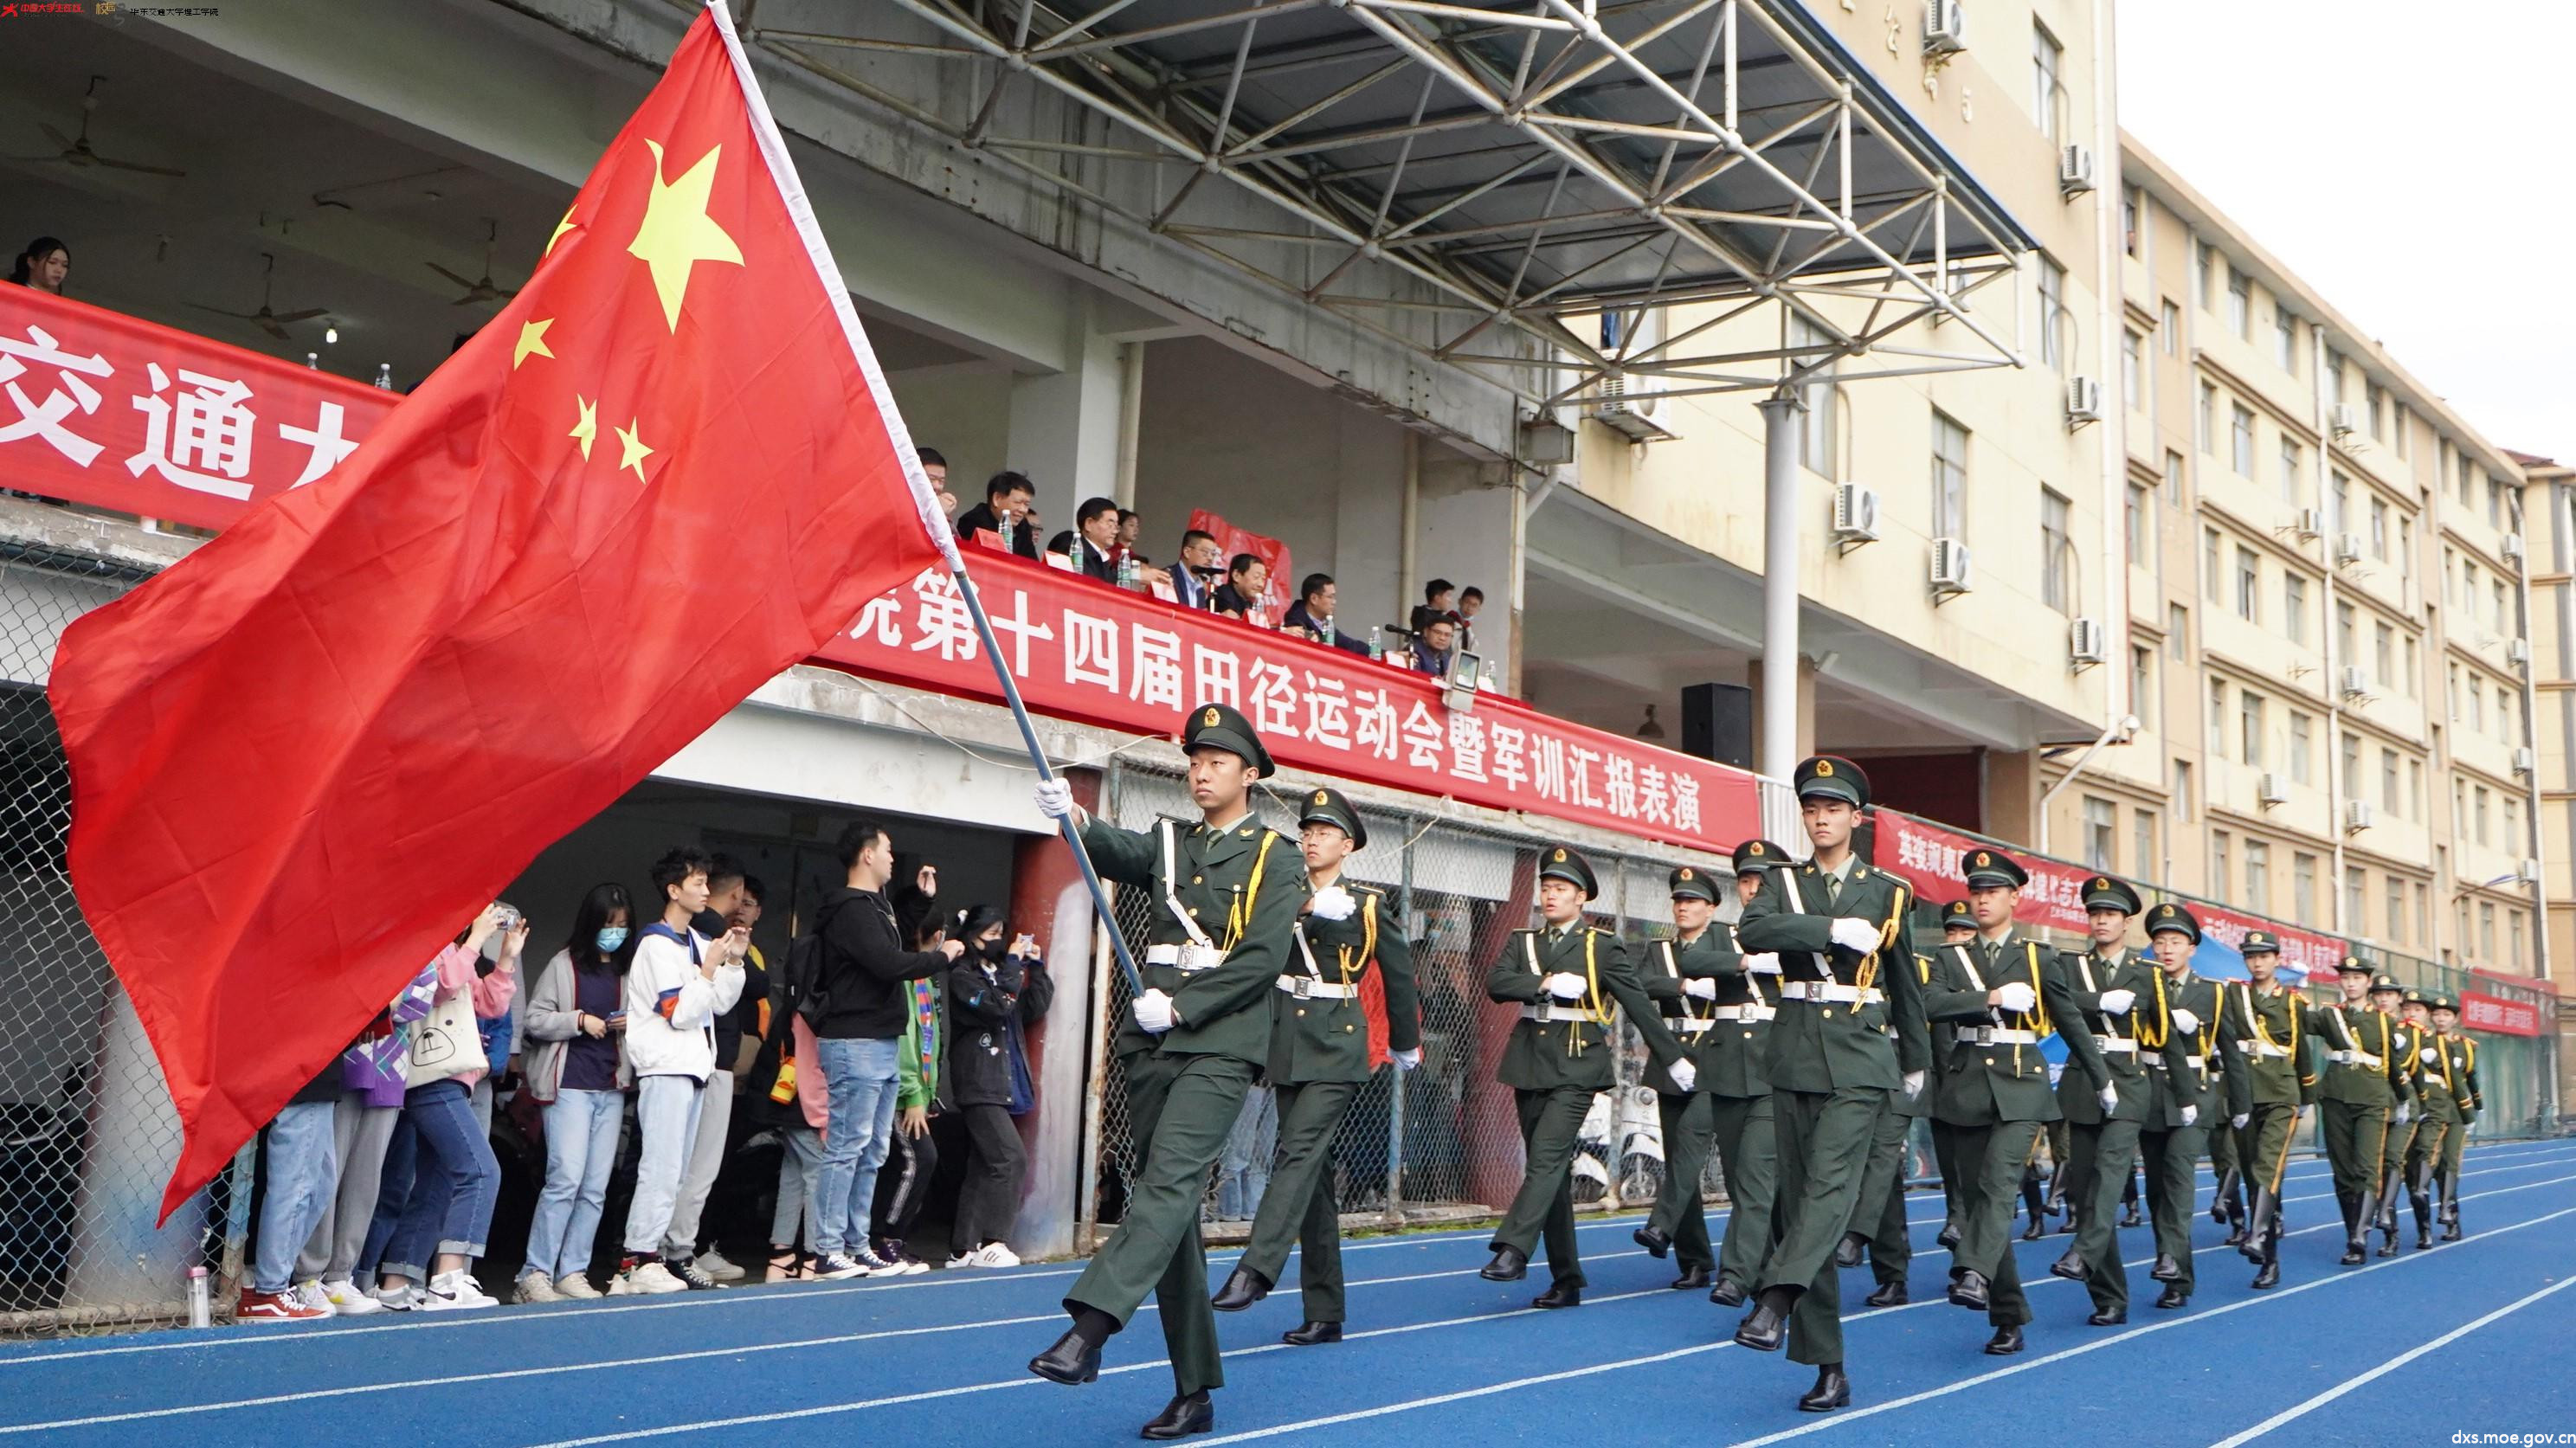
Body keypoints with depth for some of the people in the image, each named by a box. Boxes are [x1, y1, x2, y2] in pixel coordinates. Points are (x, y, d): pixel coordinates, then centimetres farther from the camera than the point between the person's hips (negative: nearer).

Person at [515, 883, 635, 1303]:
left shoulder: (628, 970, 12)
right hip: (569, 1084, -5)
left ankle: (572, 1273, 10)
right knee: (566, 1178, -13)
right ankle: (534, 1274, -6)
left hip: (611, 1088, 5)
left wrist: (633, 1025, 1)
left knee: (596, 1188, 4)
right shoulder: (564, 965, 1)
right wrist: (579, 1020, -14)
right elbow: (534, 1020, -2)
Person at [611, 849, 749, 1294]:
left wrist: (734, 961, 5)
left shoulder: (697, 942, 17)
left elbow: (721, 1004, 16)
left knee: (674, 1173, 8)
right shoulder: (657, 944, -9)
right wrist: (711, 967, -14)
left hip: (693, 1066, 9)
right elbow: (679, 1012, -15)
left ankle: (654, 1257, 10)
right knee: (661, 1168, -13)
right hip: (665, 1067, -9)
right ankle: (640, 1262, -13)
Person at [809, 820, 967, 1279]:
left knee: (871, 1153, 12)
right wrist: (942, 955, -8)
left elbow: (900, 944, 26)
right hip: (856, 1045, -11)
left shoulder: (876, 906, 20)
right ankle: (828, 1251, -6)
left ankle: (857, 1247, 16)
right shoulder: (851, 910, -13)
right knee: (846, 1148, -9)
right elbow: (890, 964, -22)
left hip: (883, 1043, 11)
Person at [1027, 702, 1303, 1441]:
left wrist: (1180, 1007, -14)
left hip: (1219, 1051, -5)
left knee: (1169, 1184, -23)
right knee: (1171, 1210, 6)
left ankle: (1089, 1328, -34)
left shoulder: (1274, 857, 3)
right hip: (1150, 1048, 5)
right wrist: (1075, 819, -28)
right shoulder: (1169, 842, 15)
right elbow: (1119, 852, -7)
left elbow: (1263, 958, -8)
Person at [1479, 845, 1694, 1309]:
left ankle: (1512, 1249, -26)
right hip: (1530, 1065, 5)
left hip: (1576, 1067, -4)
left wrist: (1674, 1058, 5)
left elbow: (1639, 1004, 3)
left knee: (1547, 1158, -20)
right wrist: (1545, 984, -17)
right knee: (1551, 1169, 7)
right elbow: (1495, 983, -3)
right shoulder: (1522, 941, 14)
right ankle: (1566, 1280, 13)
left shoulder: (1604, 946, 3)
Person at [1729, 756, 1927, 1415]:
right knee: (1798, 1198, 1)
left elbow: (1907, 984, 18)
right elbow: (1753, 932, -13)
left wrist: (1915, 1061, 24)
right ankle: (1828, 1368, 7)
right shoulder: (1782, 881, 10)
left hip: (1861, 1055, -2)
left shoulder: (1888, 891, 9)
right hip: (1796, 1054, 2)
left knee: (1831, 1180, -23)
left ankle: (1775, 1297, -36)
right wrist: (1835, 929, -18)